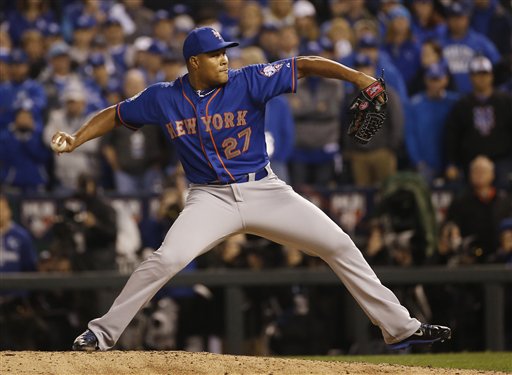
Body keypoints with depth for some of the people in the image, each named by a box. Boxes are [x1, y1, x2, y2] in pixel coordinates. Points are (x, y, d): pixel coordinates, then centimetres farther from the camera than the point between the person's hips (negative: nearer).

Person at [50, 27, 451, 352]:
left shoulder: (249, 82, -8)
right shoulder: (163, 99, -4)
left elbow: (304, 65, -12)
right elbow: (114, 115, 9)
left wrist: (357, 77, -24)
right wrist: (74, 141, -5)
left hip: (265, 191, 1)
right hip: (211, 198, -1)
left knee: (340, 246, -4)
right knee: (166, 259, -24)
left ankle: (399, 327, 6)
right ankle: (102, 334, -12)